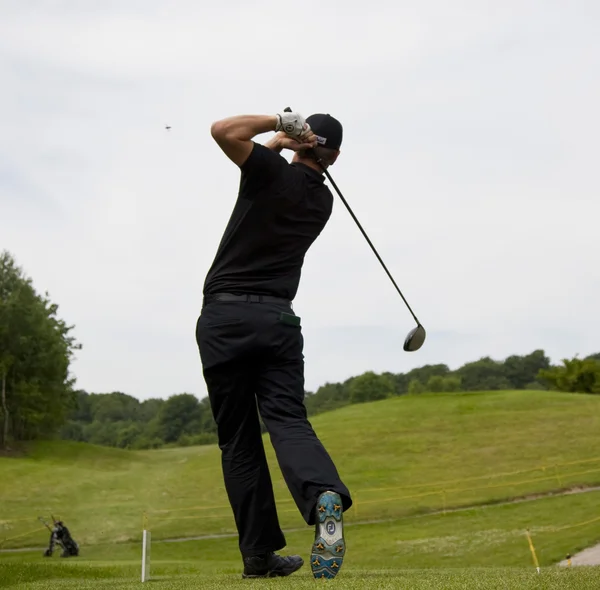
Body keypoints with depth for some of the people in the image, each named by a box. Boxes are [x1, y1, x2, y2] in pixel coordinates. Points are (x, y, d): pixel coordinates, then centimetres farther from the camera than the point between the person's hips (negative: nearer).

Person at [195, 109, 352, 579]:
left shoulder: (275, 171, -3)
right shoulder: (323, 201, 15)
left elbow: (224, 131, -17)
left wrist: (282, 124, -4)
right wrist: (283, 141, 19)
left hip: (224, 315, -3)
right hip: (278, 318, 3)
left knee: (238, 439, 4)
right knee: (287, 421, -6)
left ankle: (260, 553, 6)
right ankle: (325, 494, -37)